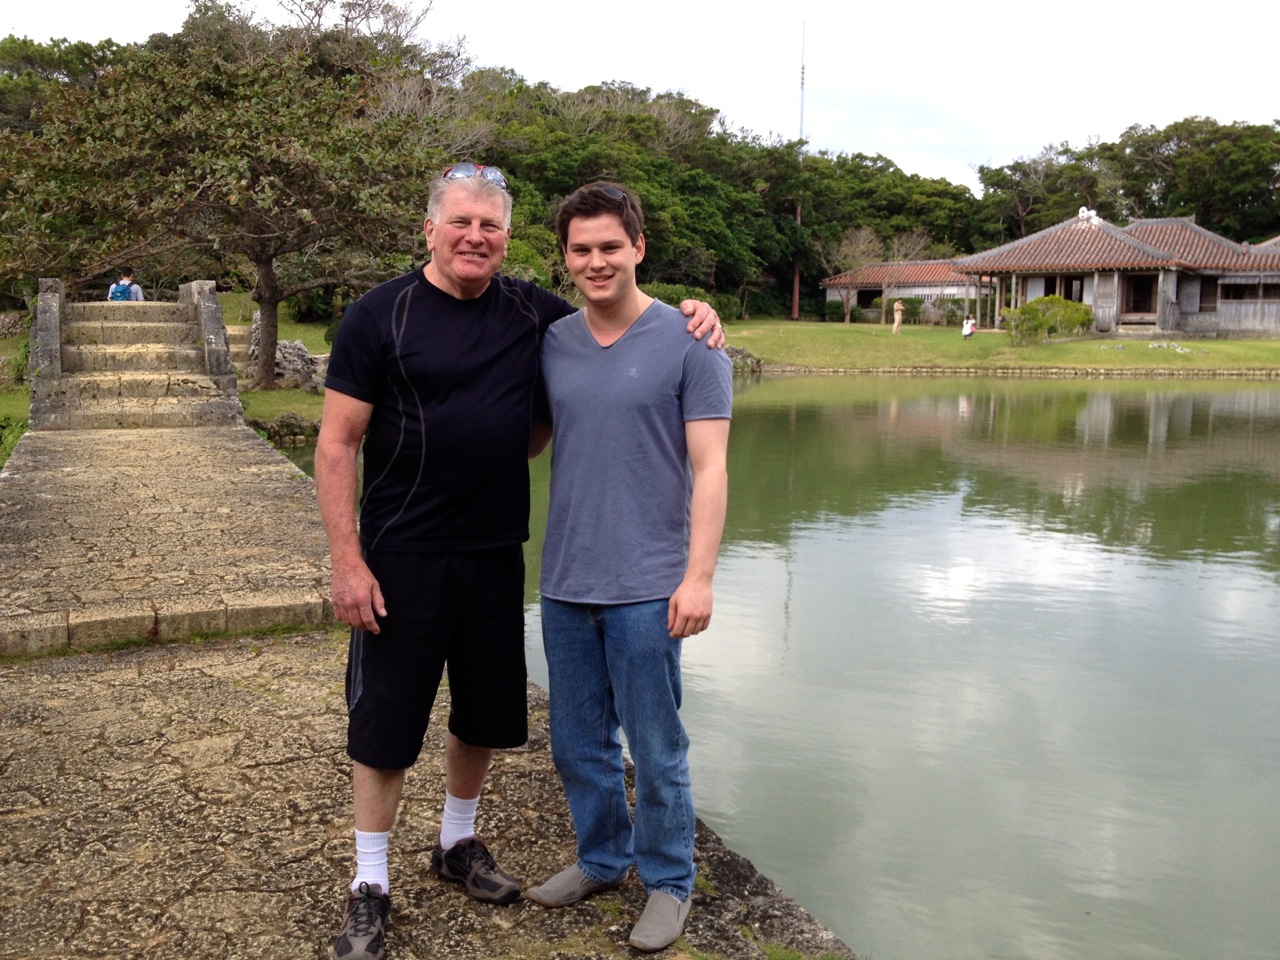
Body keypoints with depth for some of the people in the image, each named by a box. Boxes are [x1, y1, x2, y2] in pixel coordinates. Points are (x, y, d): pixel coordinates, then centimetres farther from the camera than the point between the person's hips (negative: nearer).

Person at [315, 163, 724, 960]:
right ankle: (371, 886, 23)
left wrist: (693, 317, -3)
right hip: (402, 558, -4)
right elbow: (337, 445, -8)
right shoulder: (381, 316, -8)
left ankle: (459, 843, 40)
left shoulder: (533, 313, 3)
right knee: (386, 723, 5)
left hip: (495, 556, 4)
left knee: (485, 714, 17)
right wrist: (347, 562, -14)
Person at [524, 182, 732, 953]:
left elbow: (710, 469, -9)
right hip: (565, 584, 5)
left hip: (646, 587, -5)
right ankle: (602, 859, 38)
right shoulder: (552, 345, 6)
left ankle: (669, 882, 27)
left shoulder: (688, 343, -6)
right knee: (578, 744, 17)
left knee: (656, 750, 6)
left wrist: (699, 575, -15)